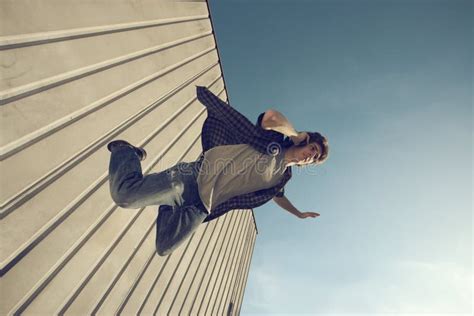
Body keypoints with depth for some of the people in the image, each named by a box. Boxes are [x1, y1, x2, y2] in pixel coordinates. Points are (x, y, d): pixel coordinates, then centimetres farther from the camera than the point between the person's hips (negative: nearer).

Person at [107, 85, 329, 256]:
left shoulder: (283, 176, 17)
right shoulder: (273, 143, 0)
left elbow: (278, 196, 38)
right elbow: (271, 116, -21)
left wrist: (299, 214, 43)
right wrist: (296, 135, -5)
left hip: (202, 208, 6)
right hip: (196, 178, -6)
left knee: (164, 249, -6)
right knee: (125, 194, -21)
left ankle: (168, 208, 21)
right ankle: (125, 151, 10)